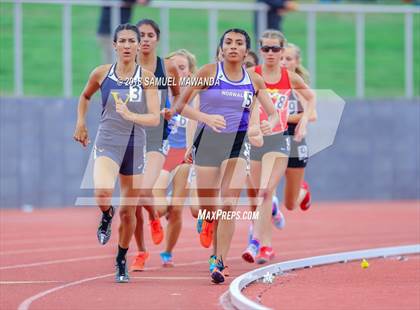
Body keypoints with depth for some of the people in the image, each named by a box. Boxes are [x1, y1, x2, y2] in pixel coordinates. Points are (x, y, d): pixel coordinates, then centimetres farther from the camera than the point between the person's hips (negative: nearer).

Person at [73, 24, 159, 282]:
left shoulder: (146, 77, -5)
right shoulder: (101, 74, 0)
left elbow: (155, 118, -12)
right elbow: (85, 97, 21)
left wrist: (131, 115, -29)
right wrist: (81, 124, 11)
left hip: (136, 146, 1)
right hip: (108, 142, -1)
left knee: (128, 211, 9)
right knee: (102, 193, -29)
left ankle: (122, 260, 31)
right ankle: (106, 216, 8)